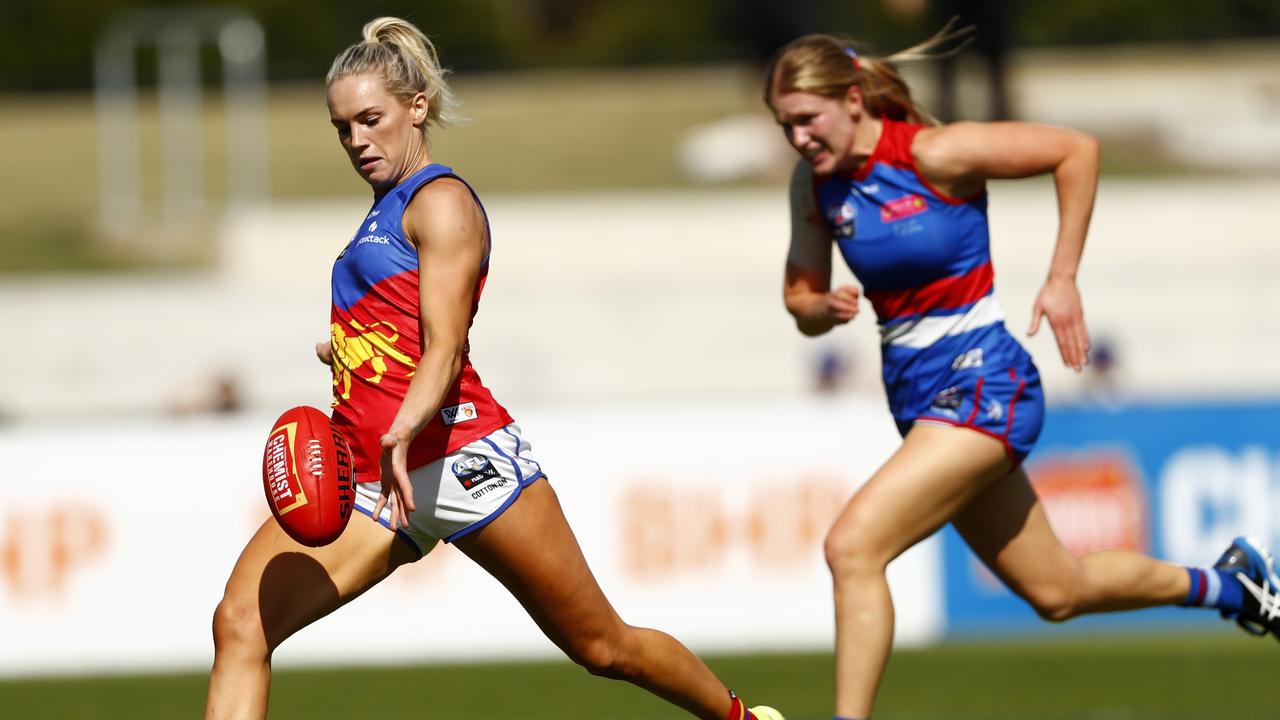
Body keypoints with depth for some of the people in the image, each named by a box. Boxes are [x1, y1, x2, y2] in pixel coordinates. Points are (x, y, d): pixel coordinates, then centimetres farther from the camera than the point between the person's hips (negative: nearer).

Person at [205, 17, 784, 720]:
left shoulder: (440, 202, -3)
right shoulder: (381, 215, 22)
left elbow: (444, 350, -18)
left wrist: (402, 433, -34)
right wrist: (342, 347, 21)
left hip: (458, 456, -7)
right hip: (366, 477, 7)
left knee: (602, 646, 4)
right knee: (240, 623, -16)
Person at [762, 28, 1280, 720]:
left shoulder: (932, 155, -18)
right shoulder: (815, 182, 1)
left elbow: (1076, 149, -11)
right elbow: (800, 301, 8)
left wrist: (1062, 279, -12)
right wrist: (824, 309, -17)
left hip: (979, 385, -8)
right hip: (915, 397, 8)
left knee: (852, 546, -25)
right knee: (1057, 591, 18)